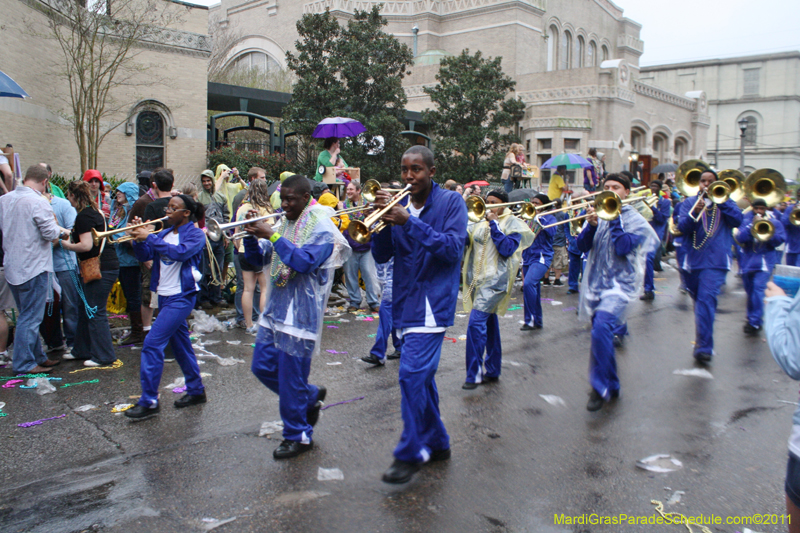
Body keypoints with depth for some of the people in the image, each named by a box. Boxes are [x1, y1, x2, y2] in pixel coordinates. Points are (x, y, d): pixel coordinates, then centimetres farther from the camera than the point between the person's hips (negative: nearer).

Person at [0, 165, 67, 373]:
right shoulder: (38, 201, -17)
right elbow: (50, 233, -18)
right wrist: (61, 230, 1)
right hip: (33, 267, -8)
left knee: (27, 315, 18)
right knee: (30, 317, 0)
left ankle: (37, 357, 28)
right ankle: (23, 364, 5)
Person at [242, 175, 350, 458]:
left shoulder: (321, 228, -10)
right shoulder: (283, 224, 12)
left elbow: (304, 262, -25)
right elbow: (258, 259, 13)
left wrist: (272, 236, -25)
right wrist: (252, 236, -6)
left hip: (300, 312, -8)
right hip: (275, 308, 8)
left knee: (291, 377, -1)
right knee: (263, 367, 12)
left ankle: (298, 436, 17)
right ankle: (312, 396, 32)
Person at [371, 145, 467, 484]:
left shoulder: (451, 202, -5)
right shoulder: (400, 206, 9)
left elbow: (453, 249, -18)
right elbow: (381, 256, 4)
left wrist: (410, 222, -24)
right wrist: (384, 220, -13)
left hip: (433, 301, -6)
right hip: (406, 301, 6)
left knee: (413, 373, -14)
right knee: (422, 375, 15)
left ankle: (410, 454, 0)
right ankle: (437, 444, 30)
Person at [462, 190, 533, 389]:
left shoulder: (512, 223, -1)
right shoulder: (481, 221, 15)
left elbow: (506, 249, -15)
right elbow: (465, 240, 6)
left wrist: (493, 223, -12)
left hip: (495, 280, -6)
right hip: (477, 278, 6)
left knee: (476, 321, -18)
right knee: (489, 322, 13)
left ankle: (474, 374, -13)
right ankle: (492, 370, 23)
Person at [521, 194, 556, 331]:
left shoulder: (549, 218, 2)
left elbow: (551, 232, -19)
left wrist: (539, 217, -16)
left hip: (541, 257, -6)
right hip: (528, 257, 6)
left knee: (528, 283, -25)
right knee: (533, 289, 10)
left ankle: (530, 319, -20)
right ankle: (537, 322, 21)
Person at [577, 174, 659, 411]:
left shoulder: (634, 219, -1)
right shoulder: (599, 214, 11)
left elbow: (622, 247, -16)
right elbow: (582, 246, 3)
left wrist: (614, 218, -12)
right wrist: (591, 225, -13)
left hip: (620, 283, -5)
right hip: (596, 283, 5)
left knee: (601, 328, -27)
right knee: (602, 335, 10)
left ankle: (600, 387, -17)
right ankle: (612, 387, 29)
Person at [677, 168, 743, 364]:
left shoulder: (725, 201, 10)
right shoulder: (690, 202, 10)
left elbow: (737, 220, -7)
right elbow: (681, 226, -5)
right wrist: (694, 213, -23)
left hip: (715, 260, -3)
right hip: (693, 260, 3)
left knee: (707, 299, -18)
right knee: (700, 300, 17)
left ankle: (704, 348, -20)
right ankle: (703, 345, 37)